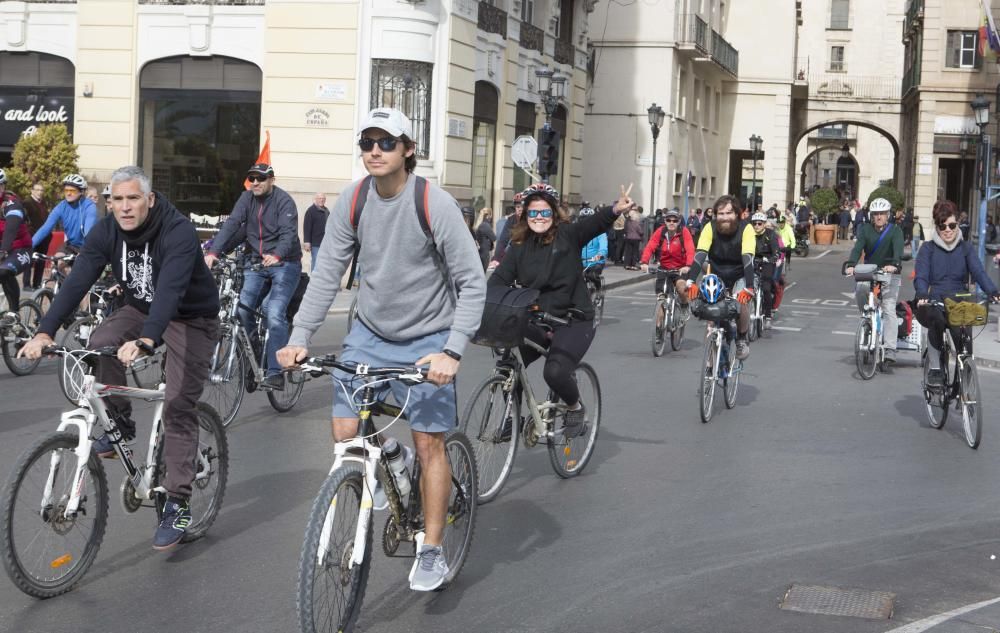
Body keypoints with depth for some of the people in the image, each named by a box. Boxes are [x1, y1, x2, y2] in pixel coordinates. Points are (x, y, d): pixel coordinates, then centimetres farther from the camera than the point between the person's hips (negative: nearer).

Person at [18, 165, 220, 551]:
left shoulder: (178, 233, -31)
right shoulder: (106, 232, -14)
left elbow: (170, 290, -44)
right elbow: (78, 281, -23)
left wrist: (145, 340, -60)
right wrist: (45, 332, -36)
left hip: (191, 319, -5)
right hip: (142, 309, 5)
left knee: (178, 407, -12)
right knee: (100, 344, -24)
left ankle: (178, 505, -6)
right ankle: (119, 424, -2)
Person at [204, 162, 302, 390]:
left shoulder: (284, 201, -11)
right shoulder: (247, 198, 3)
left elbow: (289, 233, -25)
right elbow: (231, 224, -9)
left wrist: (276, 256, -45)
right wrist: (213, 251, -24)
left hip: (284, 263, -5)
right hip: (256, 263, 5)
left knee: (275, 315, -19)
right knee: (241, 310, -8)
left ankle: (275, 373, -17)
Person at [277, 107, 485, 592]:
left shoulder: (435, 204, -19)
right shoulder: (352, 201, -7)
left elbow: (472, 283, -18)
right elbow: (326, 273, -3)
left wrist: (453, 352, -27)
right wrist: (299, 338, -13)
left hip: (425, 340, -4)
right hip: (369, 334, 4)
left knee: (428, 443, -3)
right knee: (344, 433, -4)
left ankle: (432, 552, 11)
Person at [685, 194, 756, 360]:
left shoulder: (746, 229, -24)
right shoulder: (710, 228, -20)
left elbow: (748, 259, -36)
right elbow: (699, 255, -30)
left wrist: (748, 288, -49)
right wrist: (690, 281, -46)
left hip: (739, 277, -2)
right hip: (716, 275, 2)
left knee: (742, 302, -27)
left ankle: (742, 340, -2)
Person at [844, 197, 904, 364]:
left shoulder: (895, 230, -4)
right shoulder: (866, 229, 3)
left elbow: (898, 249, -21)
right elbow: (858, 247, -12)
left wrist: (894, 265, -42)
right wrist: (851, 265, -31)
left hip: (889, 274, -3)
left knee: (889, 309, -13)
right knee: (860, 289, -28)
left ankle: (890, 350, -17)